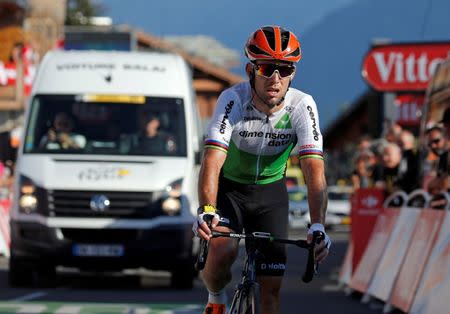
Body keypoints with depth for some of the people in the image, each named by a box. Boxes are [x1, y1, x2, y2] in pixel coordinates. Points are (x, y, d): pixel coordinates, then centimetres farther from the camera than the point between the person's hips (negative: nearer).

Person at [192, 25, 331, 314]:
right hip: (228, 187, -2)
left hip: (271, 192, 2)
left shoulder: (302, 106, -23)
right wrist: (206, 211, -54)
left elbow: (315, 171, -30)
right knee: (223, 251, -30)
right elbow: (212, 161, -37)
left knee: (272, 288, -3)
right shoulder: (233, 99, -27)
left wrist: (318, 226, -44)